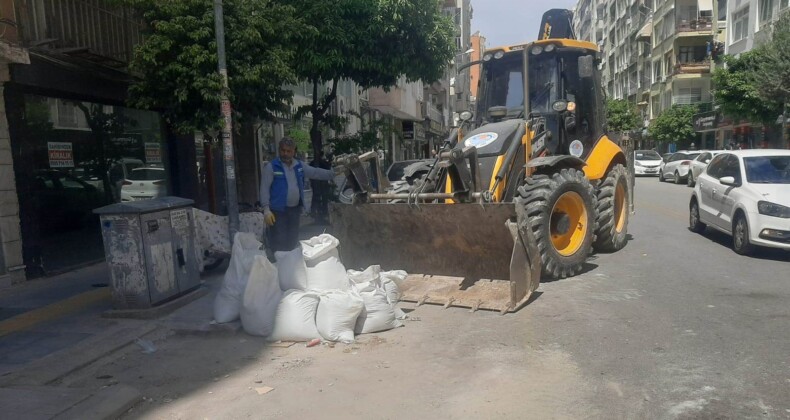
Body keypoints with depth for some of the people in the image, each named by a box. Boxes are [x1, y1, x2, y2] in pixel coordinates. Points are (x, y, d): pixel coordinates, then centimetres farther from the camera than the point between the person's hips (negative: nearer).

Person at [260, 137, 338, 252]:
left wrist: (333, 173, 2)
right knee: (278, 244, -6)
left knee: (292, 242, 15)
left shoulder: (299, 165, 8)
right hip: (278, 210, -5)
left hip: (295, 209, 6)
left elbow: (316, 172, 11)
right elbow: (265, 188, -12)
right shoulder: (271, 167, -8)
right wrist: (266, 209, -20)